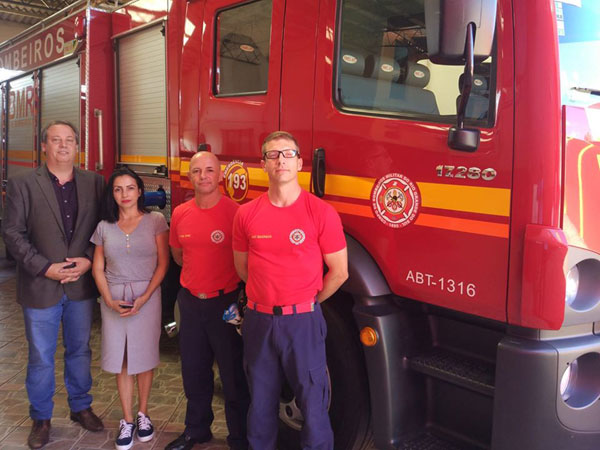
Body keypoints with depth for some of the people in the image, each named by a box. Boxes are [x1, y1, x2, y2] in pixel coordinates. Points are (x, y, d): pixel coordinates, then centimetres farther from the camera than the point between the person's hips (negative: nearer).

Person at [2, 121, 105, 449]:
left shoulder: (94, 183, 2)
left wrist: (88, 260, -11)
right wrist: (45, 268, -15)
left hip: (82, 284, 2)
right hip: (40, 286, -2)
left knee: (80, 350, 17)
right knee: (41, 358, 10)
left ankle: (80, 407, 36)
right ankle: (41, 418, 29)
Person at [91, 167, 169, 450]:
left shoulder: (155, 221, -2)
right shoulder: (104, 227, 6)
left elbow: (163, 263, -4)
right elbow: (98, 268, 6)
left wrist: (144, 298, -12)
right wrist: (109, 300, -8)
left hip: (147, 297, -2)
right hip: (114, 299, 2)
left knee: (144, 357, 5)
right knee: (121, 361, 5)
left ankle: (143, 414, 25)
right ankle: (127, 421, 18)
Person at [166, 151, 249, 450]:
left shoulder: (235, 212, -13)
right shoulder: (180, 214, 3)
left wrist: (243, 300, -11)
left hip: (226, 304, -5)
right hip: (190, 302, 5)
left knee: (233, 375, 6)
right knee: (194, 372, 19)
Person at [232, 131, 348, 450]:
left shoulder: (321, 213, -7)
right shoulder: (247, 214, 2)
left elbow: (339, 271, -3)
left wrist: (309, 303, 6)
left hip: (302, 321, -3)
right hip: (258, 320, 3)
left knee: (313, 402, 4)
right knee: (260, 403, 15)